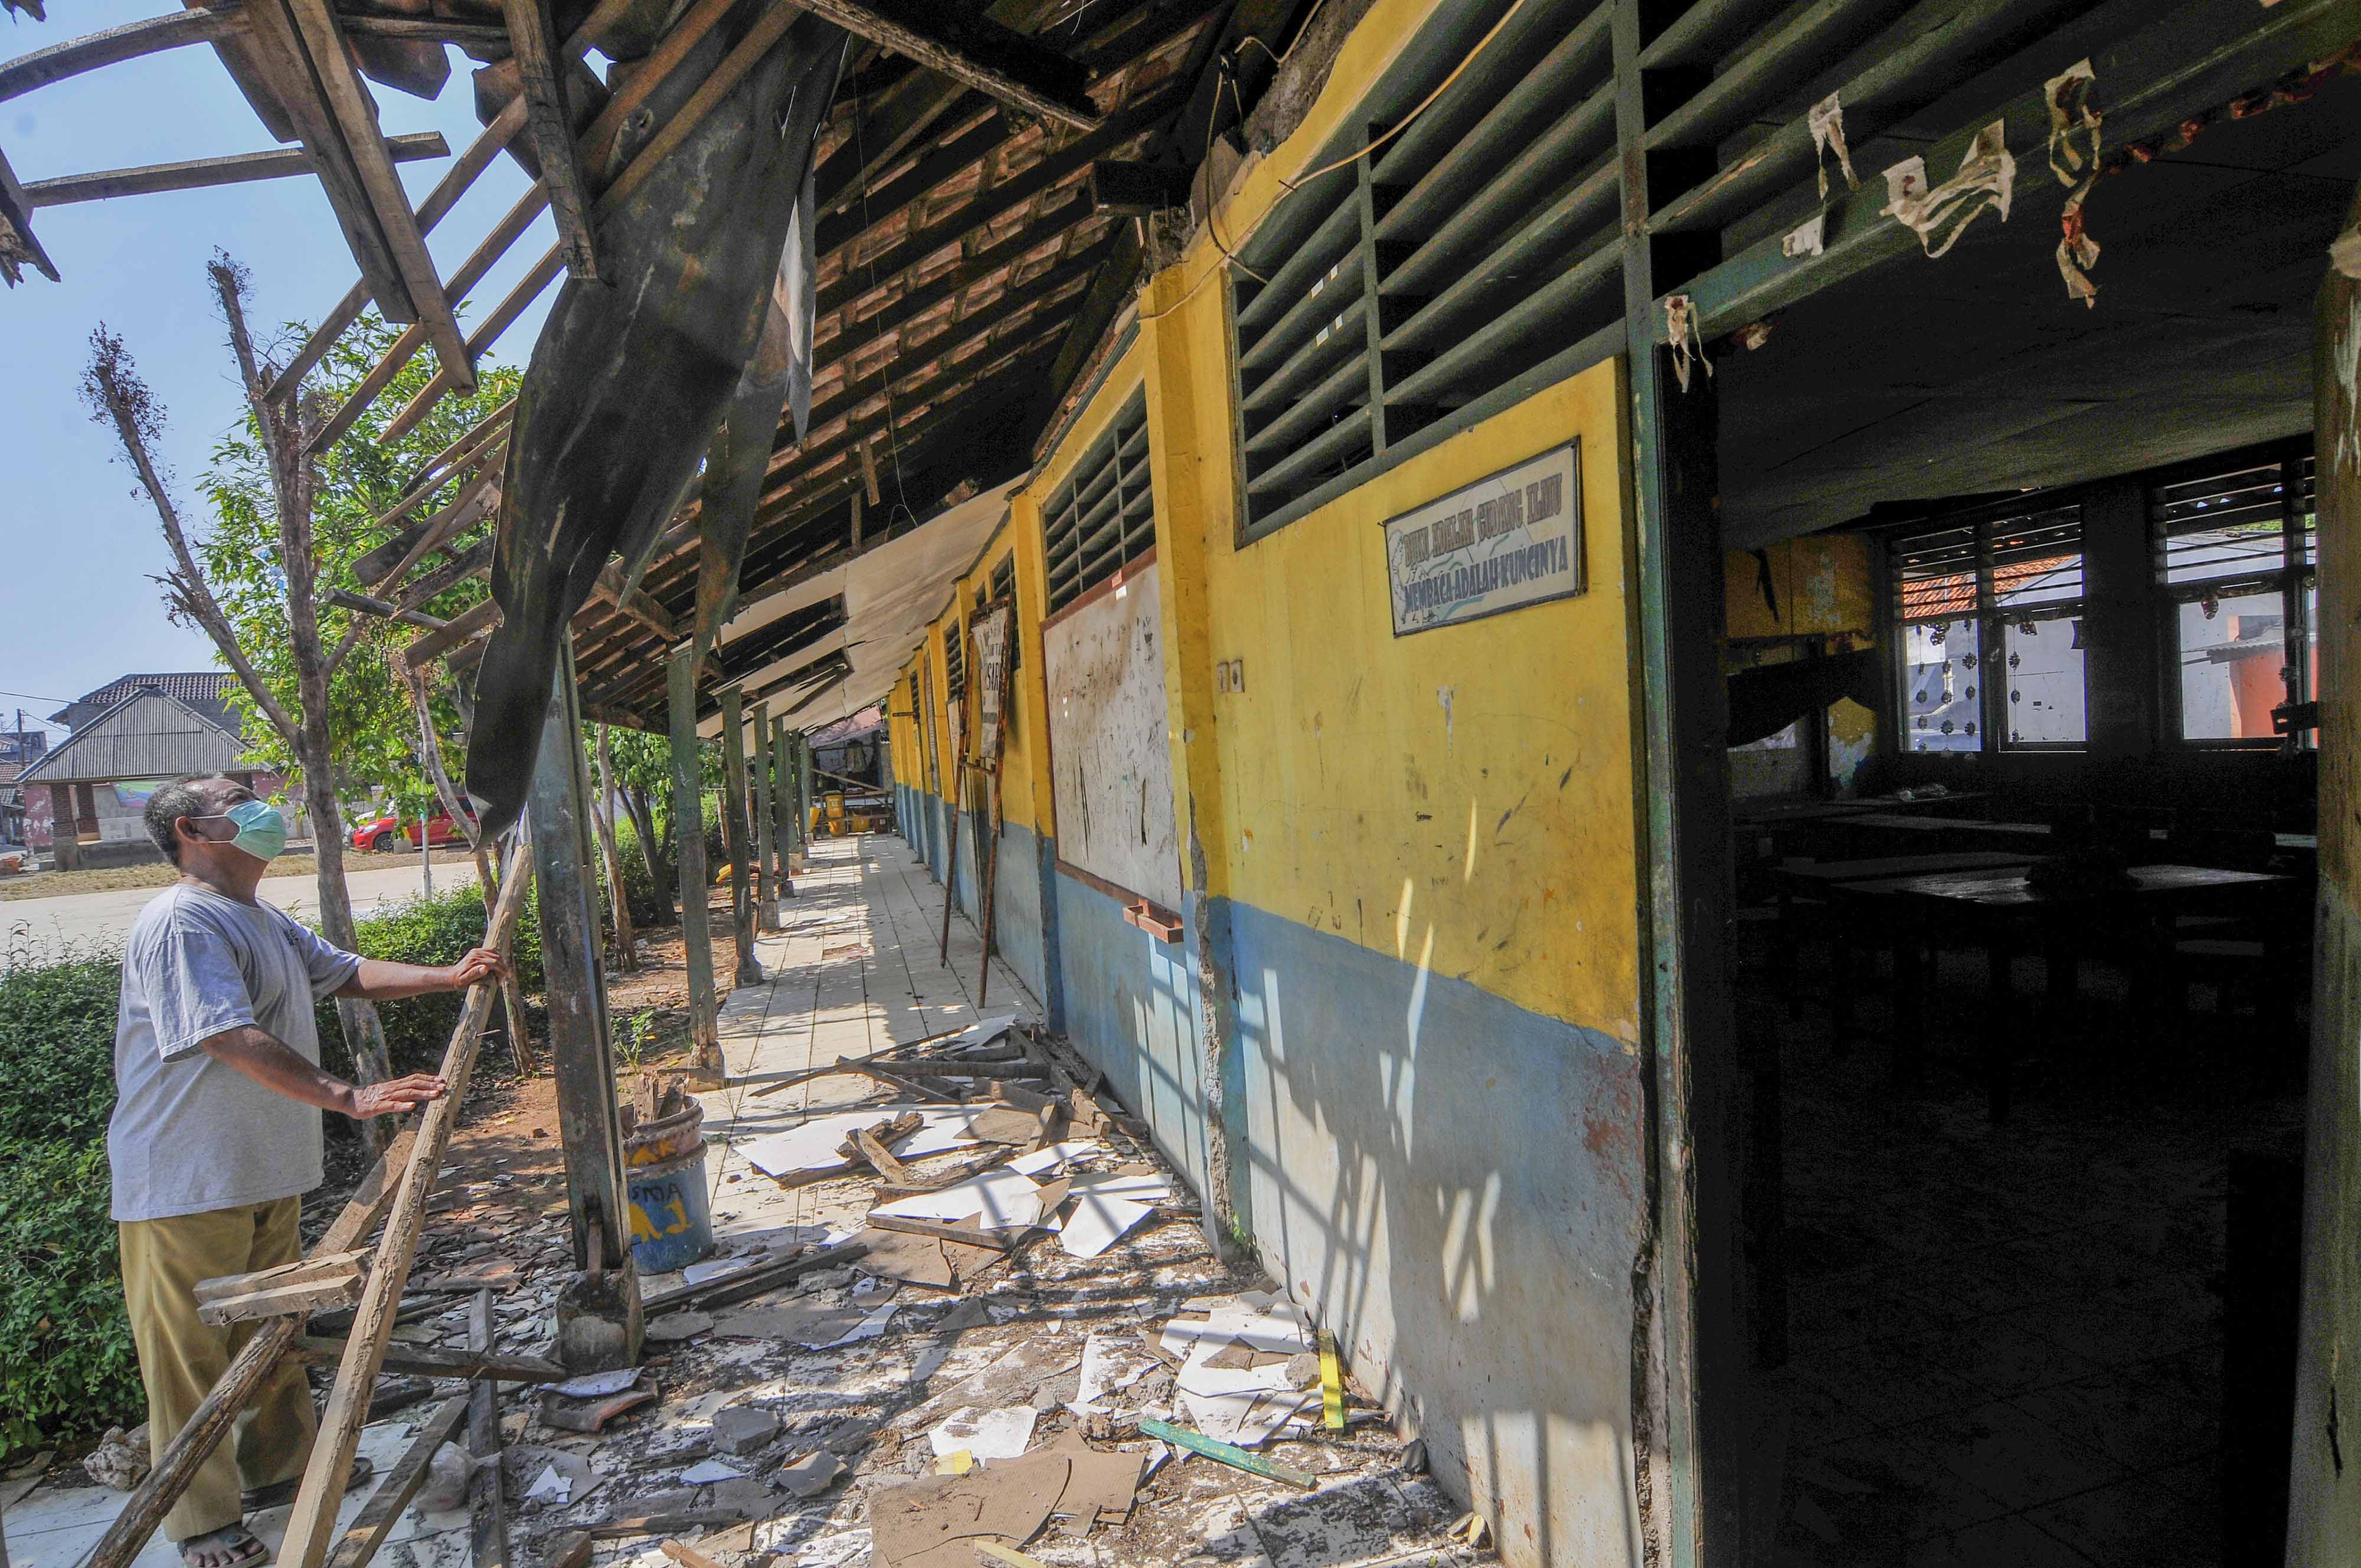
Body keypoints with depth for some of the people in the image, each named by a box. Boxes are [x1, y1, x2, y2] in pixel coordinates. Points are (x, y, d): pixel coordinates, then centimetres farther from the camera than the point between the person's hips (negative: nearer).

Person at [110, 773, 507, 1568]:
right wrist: (347, 1098, -35)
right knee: (193, 1352, 4)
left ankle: (281, 1467, 38)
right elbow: (234, 1038, -29)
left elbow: (349, 973, 16)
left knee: (273, 1329, 22)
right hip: (186, 1181, -10)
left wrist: (448, 977, 1)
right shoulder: (181, 922, -20)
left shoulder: (265, 922, 13)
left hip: (268, 1172, 10)